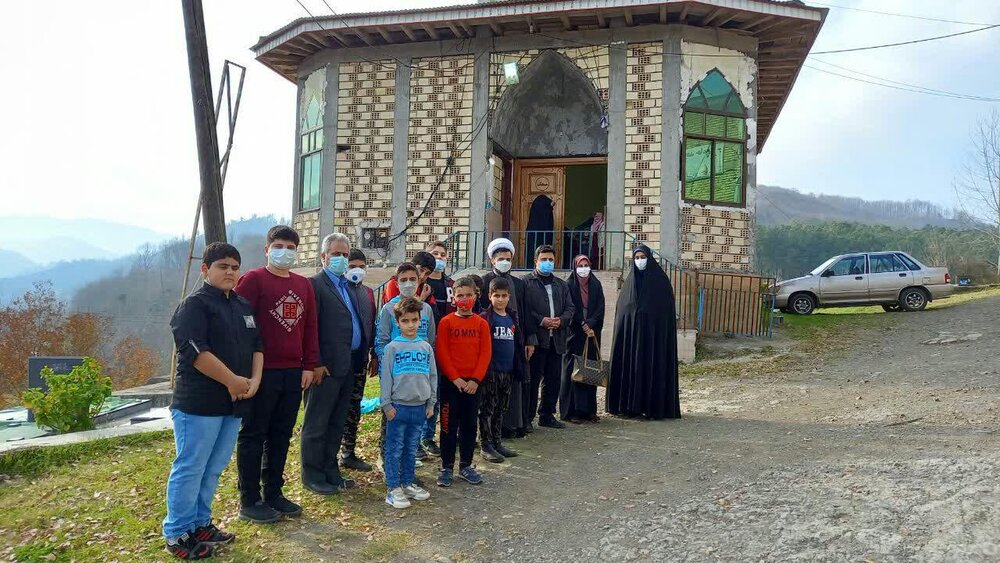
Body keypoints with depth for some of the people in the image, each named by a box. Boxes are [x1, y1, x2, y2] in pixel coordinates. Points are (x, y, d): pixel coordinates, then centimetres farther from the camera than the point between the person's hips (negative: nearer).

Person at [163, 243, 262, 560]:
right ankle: (178, 534, 12)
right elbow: (194, 351, -20)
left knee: (214, 469, 14)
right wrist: (233, 381, -17)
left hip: (234, 403, 7)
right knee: (190, 468, 0)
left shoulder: (244, 306, 15)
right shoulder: (195, 304, -9)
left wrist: (254, 380, -1)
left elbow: (257, 345, 16)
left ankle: (200, 523, 27)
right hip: (198, 403, -7)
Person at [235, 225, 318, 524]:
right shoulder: (253, 279, -5)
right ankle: (250, 501, 13)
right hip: (262, 372, -6)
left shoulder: (304, 285, 13)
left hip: (294, 373, 6)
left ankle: (274, 493, 25)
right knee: (253, 435, 4)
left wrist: (309, 366, 8)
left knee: (281, 434, 13)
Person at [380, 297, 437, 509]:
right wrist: (387, 404, -6)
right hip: (398, 406, -4)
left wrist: (431, 403, 9)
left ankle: (408, 483, 26)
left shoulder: (426, 347, 6)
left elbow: (433, 375, 11)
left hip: (420, 406, 4)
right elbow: (385, 377, -3)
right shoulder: (392, 347, -4)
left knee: (411, 449, 14)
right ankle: (394, 488, 9)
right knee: (394, 449, 2)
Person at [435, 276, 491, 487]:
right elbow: (442, 353, -6)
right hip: (450, 382, -2)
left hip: (472, 383, 2)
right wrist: (455, 378, -13)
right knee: (449, 425, 4)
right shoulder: (446, 322, -3)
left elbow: (485, 353, 0)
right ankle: (446, 467, 14)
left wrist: (475, 379, -10)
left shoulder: (481, 323, 3)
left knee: (469, 425, 10)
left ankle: (466, 465, 22)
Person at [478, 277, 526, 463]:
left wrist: (519, 367, 12)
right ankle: (486, 445, 10)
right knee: (487, 409, 2)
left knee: (500, 409, 15)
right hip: (491, 371, -6)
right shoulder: (485, 318, -8)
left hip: (507, 371, 6)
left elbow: (519, 343, 16)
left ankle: (497, 442, 25)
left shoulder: (512, 318, 11)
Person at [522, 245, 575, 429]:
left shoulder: (561, 285, 20)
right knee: (533, 379, -2)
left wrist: (561, 320, -4)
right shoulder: (527, 283, 1)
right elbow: (524, 310, -8)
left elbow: (570, 308, 15)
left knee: (553, 379, 9)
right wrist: (541, 321, -16)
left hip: (556, 339, 6)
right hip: (536, 339, -6)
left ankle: (547, 415, 20)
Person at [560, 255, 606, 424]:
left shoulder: (596, 285, 11)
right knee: (573, 370, -5)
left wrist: (590, 324, -11)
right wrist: (583, 326, -12)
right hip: (574, 334, -3)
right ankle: (571, 410, -1)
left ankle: (589, 409, 8)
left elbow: (600, 308, 3)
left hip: (593, 333, 4)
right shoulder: (569, 285, 1)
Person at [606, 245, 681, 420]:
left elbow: (667, 309, -3)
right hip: (630, 332, 4)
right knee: (630, 366, 2)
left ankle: (653, 406, 3)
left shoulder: (660, 281, 0)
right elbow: (621, 309, 11)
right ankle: (631, 405, 9)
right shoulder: (630, 281, 11)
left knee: (652, 366, -4)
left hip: (654, 332, -4)